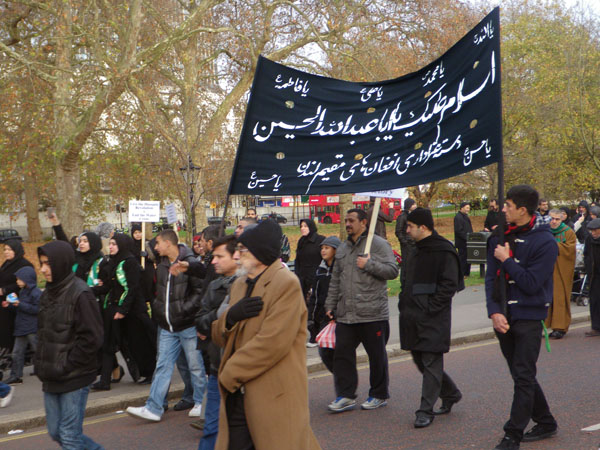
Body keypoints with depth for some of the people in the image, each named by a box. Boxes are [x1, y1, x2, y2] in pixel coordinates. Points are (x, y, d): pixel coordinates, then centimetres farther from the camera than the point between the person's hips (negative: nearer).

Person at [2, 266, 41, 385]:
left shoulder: (36, 293, -16)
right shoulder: (22, 292, 14)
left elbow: (37, 309, -23)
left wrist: (20, 305, -24)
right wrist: (10, 305, 9)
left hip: (32, 329, -9)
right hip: (21, 328, 9)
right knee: (17, 352, 10)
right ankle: (16, 376, 17)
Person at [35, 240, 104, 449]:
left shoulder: (80, 294, -14)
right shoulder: (48, 294, 10)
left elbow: (91, 339, -17)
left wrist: (64, 367, -16)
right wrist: (40, 362, 6)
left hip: (74, 378, -8)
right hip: (51, 378, 8)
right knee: (55, 432, 14)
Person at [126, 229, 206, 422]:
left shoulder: (190, 263, -12)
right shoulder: (161, 266, 13)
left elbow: (201, 291, -16)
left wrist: (184, 310, -19)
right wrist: (158, 309, 11)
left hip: (188, 325, -7)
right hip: (168, 327, 7)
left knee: (196, 366, 5)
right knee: (162, 366, 5)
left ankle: (201, 403, 20)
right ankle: (153, 408, 5)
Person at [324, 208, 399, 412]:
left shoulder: (378, 244, -4)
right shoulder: (342, 249, 17)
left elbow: (392, 270, -12)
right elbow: (336, 280, 22)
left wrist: (369, 264, -18)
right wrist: (330, 304, 17)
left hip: (372, 313, -6)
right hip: (345, 315, 6)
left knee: (377, 355, 6)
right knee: (342, 353, 3)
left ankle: (379, 395, 20)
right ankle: (346, 396, 11)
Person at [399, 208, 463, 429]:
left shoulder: (444, 251, -12)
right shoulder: (419, 249, 16)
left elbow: (449, 284, -17)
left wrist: (431, 308, -19)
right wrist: (405, 303, 11)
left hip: (433, 319, -9)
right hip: (413, 317, 9)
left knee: (431, 363, -3)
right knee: (420, 360, 15)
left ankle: (426, 411, 3)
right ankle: (450, 394, 32)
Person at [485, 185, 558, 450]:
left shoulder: (545, 242, -13)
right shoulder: (501, 236, 5)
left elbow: (531, 284, -18)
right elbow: (491, 276, 2)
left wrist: (506, 261, -15)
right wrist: (494, 312, -8)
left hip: (528, 319, -7)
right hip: (503, 318, 7)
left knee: (524, 378, -4)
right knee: (521, 376, 16)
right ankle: (545, 423, 32)